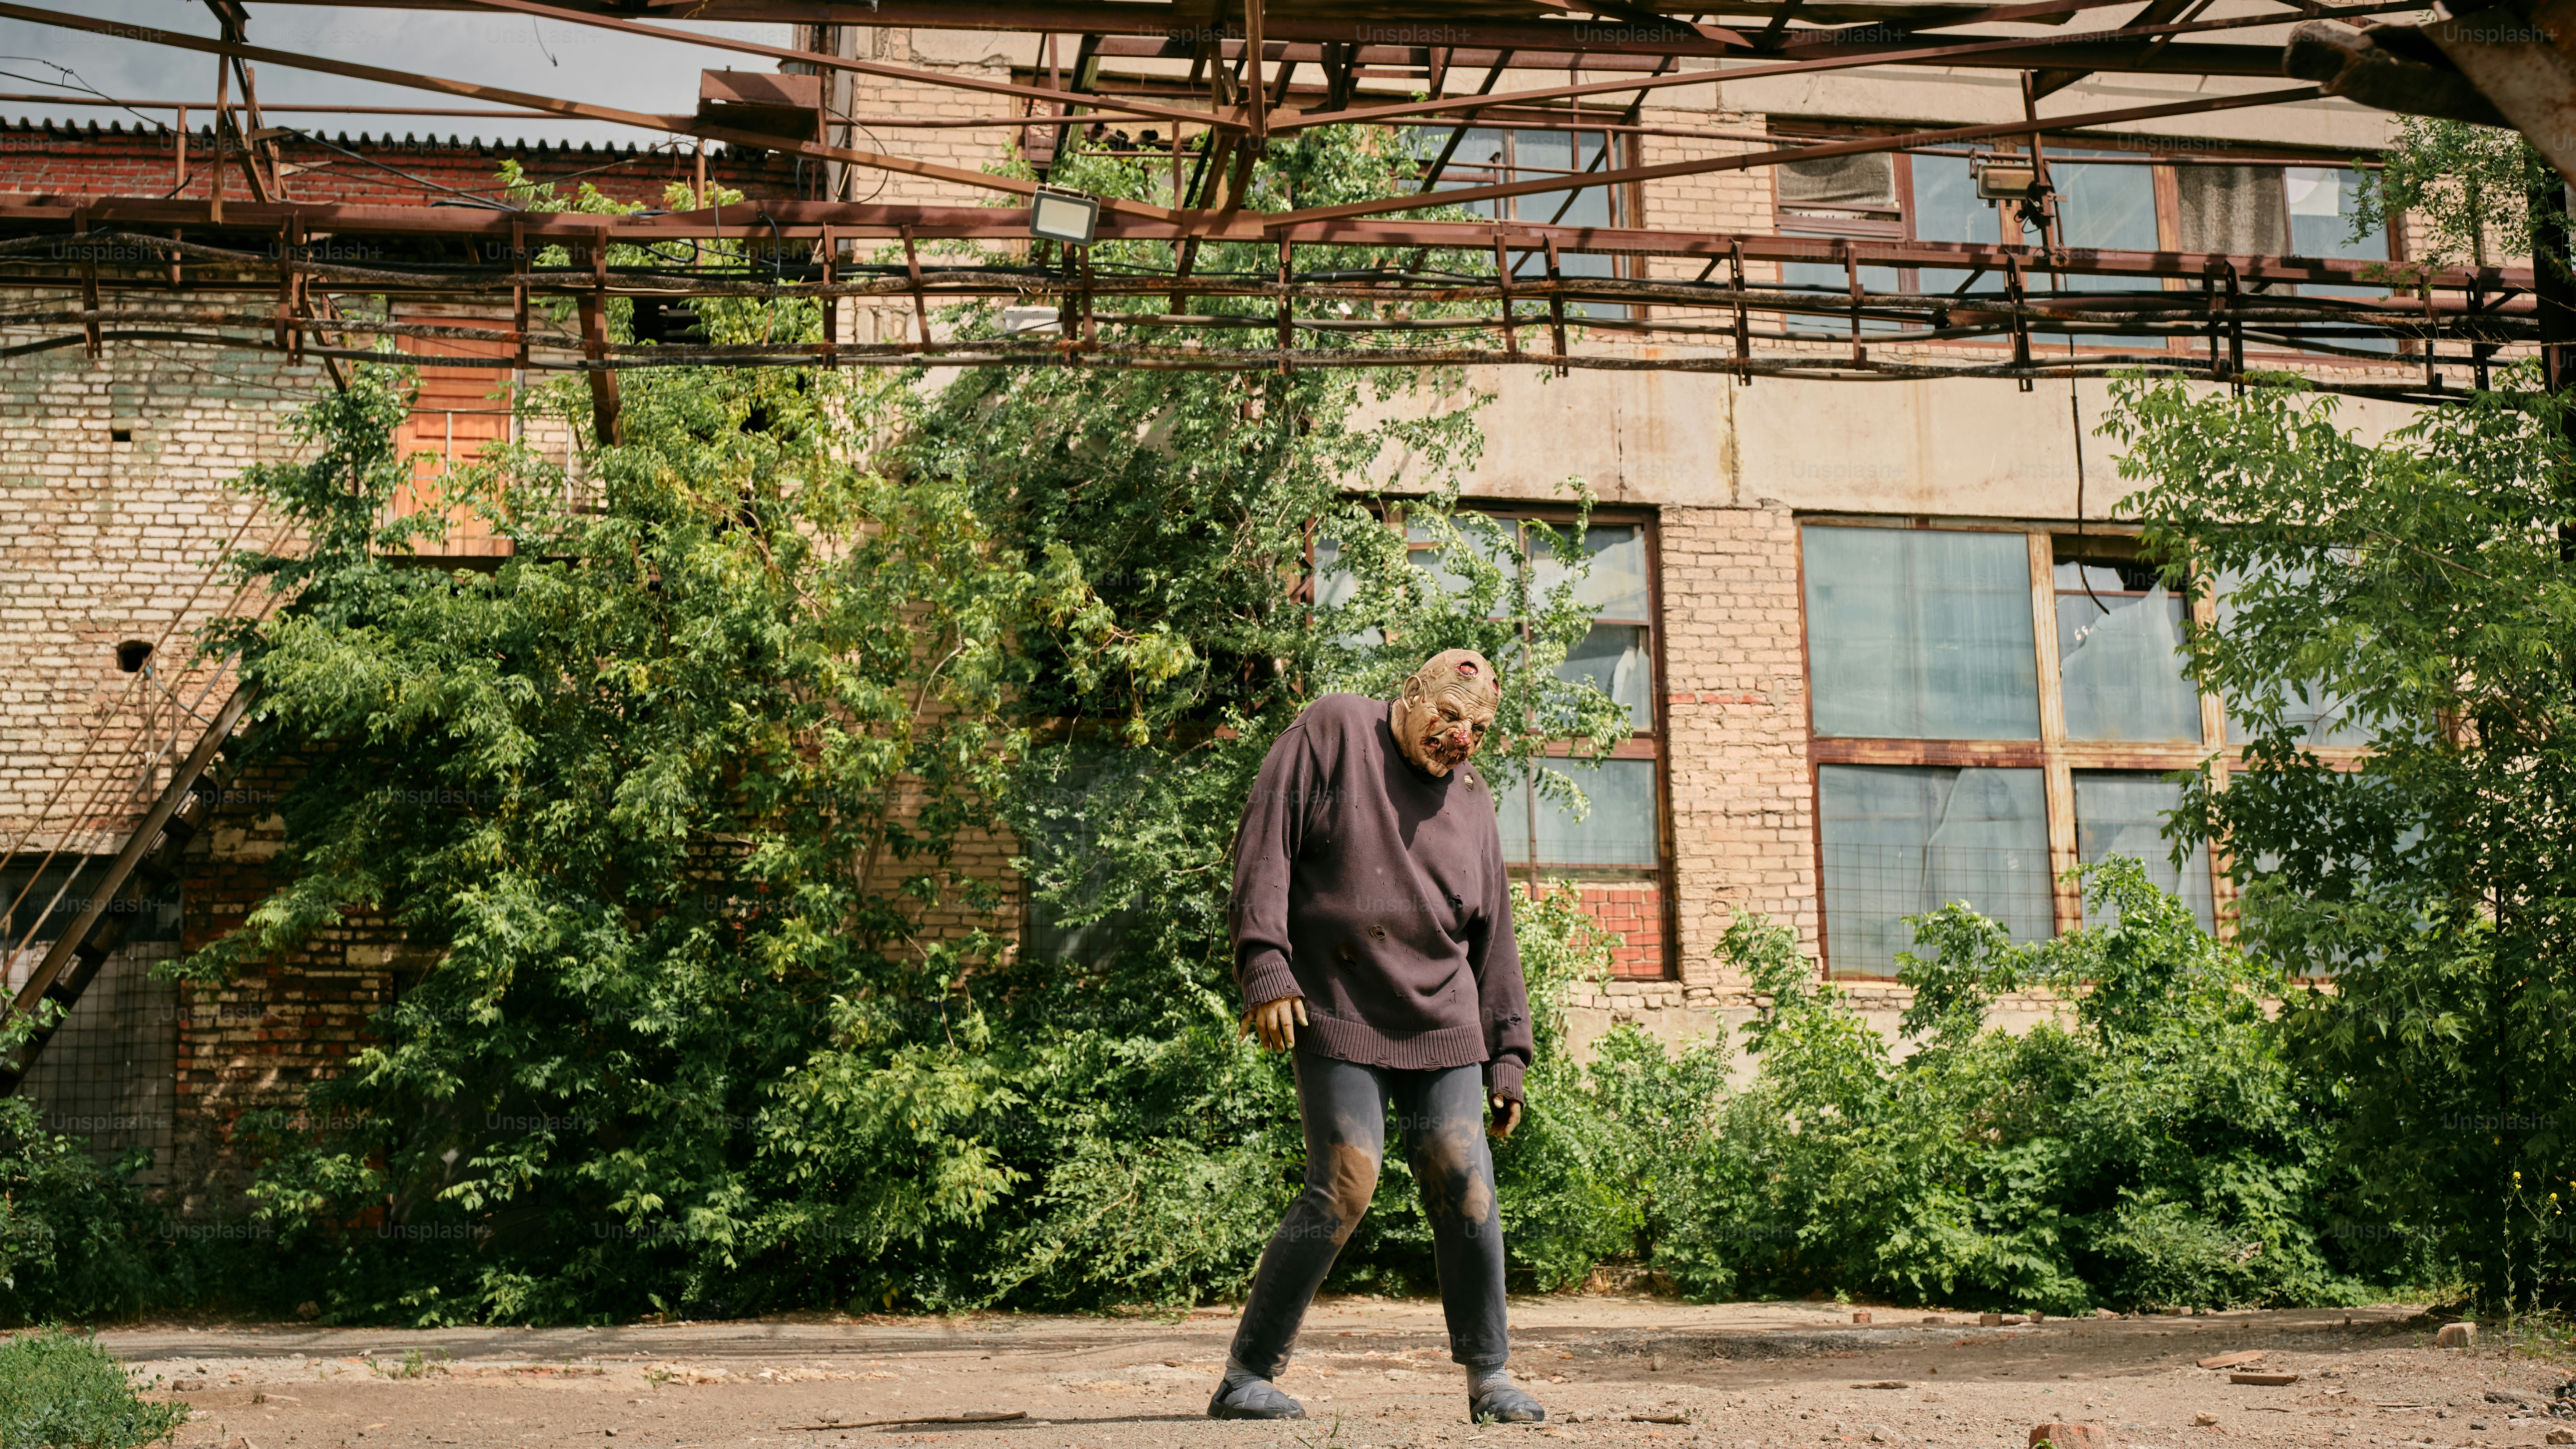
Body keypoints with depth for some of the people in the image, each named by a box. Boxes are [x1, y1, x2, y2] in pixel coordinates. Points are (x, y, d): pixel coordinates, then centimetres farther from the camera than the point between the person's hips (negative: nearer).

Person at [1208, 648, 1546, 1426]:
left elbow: (1493, 940, 18)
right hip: (1337, 1016, -5)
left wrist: (1507, 1056, 14)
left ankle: (1489, 1376, 8)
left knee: (1465, 1187, -5)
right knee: (1345, 1187, -12)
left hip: (1442, 1025, 5)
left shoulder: (1472, 802, 15)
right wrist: (1266, 969, -14)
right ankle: (1246, 1374, -1)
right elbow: (1264, 848, -6)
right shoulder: (1330, 733, 1)